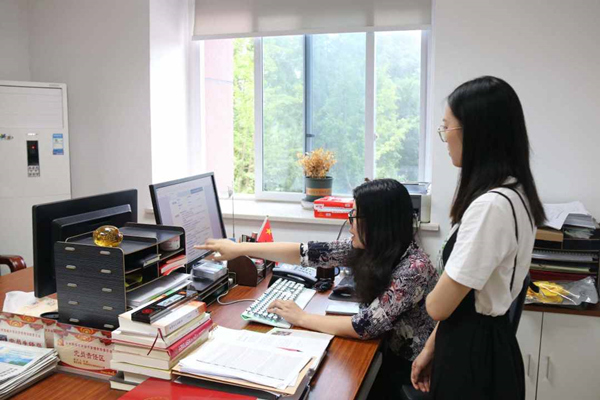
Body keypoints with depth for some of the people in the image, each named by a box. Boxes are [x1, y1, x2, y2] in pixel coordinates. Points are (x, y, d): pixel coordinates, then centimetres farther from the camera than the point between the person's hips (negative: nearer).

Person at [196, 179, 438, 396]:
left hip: (410, 366, -6)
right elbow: (309, 252, -7)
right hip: (387, 347, 6)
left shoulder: (414, 269, -30)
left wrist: (301, 318, -21)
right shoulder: (369, 248, -8)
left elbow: (364, 327, -30)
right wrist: (240, 248, -6)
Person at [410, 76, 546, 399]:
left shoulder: (491, 205, -28)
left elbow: (439, 305, -22)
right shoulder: (510, 194, 4)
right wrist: (432, 347, 13)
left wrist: (431, 297, 1)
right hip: (477, 343, 9)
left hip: (473, 354, -9)